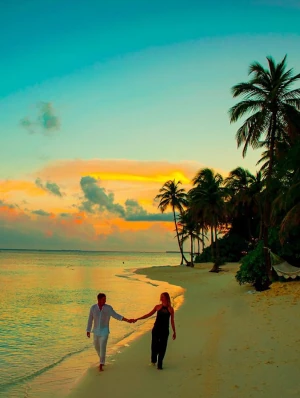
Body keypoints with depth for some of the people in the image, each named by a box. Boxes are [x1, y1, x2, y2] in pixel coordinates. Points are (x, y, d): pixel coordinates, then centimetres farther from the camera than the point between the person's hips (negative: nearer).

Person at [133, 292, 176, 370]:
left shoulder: (170, 309, -1)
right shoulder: (158, 306, 2)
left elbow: (172, 321, 5)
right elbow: (148, 315, 6)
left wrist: (174, 332, 4)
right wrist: (137, 319, 3)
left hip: (165, 330, -1)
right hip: (156, 329, 1)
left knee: (162, 347, 0)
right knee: (154, 346, 5)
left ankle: (159, 364, 10)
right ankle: (153, 360, 30)